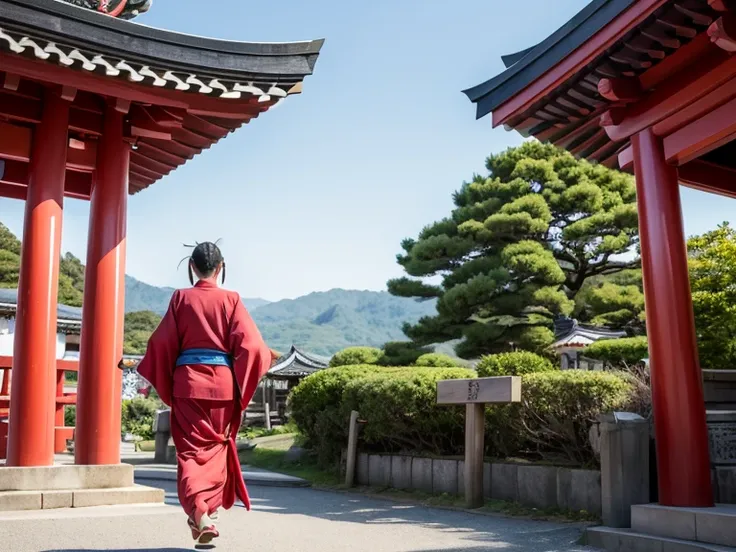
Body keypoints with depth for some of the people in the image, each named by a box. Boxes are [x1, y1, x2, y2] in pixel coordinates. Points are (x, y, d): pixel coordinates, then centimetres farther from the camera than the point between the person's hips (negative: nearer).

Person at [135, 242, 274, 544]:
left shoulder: (181, 298, 1)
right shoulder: (231, 299, -1)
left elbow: (162, 343, 0)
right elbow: (248, 343, -6)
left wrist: (163, 381, 12)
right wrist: (266, 357, 12)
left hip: (188, 382, 0)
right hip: (223, 382, 0)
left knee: (191, 448, 3)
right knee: (216, 445, 15)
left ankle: (197, 509, -16)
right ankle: (211, 508, 19)